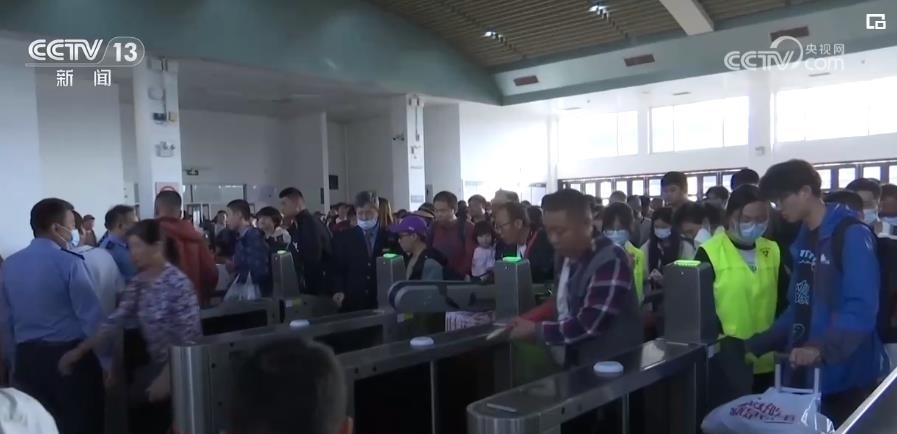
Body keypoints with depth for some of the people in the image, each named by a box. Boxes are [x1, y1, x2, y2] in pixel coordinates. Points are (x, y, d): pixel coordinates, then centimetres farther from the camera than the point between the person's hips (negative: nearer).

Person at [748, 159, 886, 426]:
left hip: (846, 376, -7)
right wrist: (757, 345, 7)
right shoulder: (803, 241, 10)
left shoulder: (852, 235, -12)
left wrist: (821, 348, -34)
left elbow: (861, 309, -21)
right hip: (805, 373, 7)